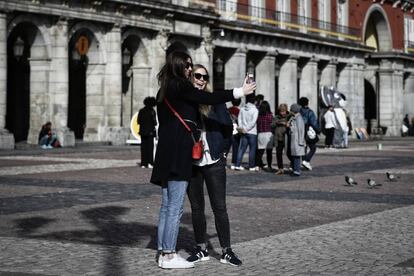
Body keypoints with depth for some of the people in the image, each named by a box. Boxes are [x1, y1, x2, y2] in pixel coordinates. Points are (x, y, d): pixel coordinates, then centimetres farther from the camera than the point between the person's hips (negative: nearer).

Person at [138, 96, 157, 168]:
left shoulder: (141, 111, 6)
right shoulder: (152, 111, -9)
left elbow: (138, 121, 7)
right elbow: (154, 122, -13)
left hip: (143, 131, 4)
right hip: (150, 131, -4)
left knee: (143, 147, 7)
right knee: (150, 146, 1)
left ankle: (143, 163, 4)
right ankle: (150, 163, -6)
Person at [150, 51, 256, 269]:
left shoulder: (164, 90, 18)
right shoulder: (180, 86, -8)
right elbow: (208, 98, -12)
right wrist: (239, 92, -8)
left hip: (166, 152, 9)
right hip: (178, 153, -9)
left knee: (167, 206, 10)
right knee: (175, 207, -6)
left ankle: (164, 253, 13)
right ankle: (169, 255, -4)